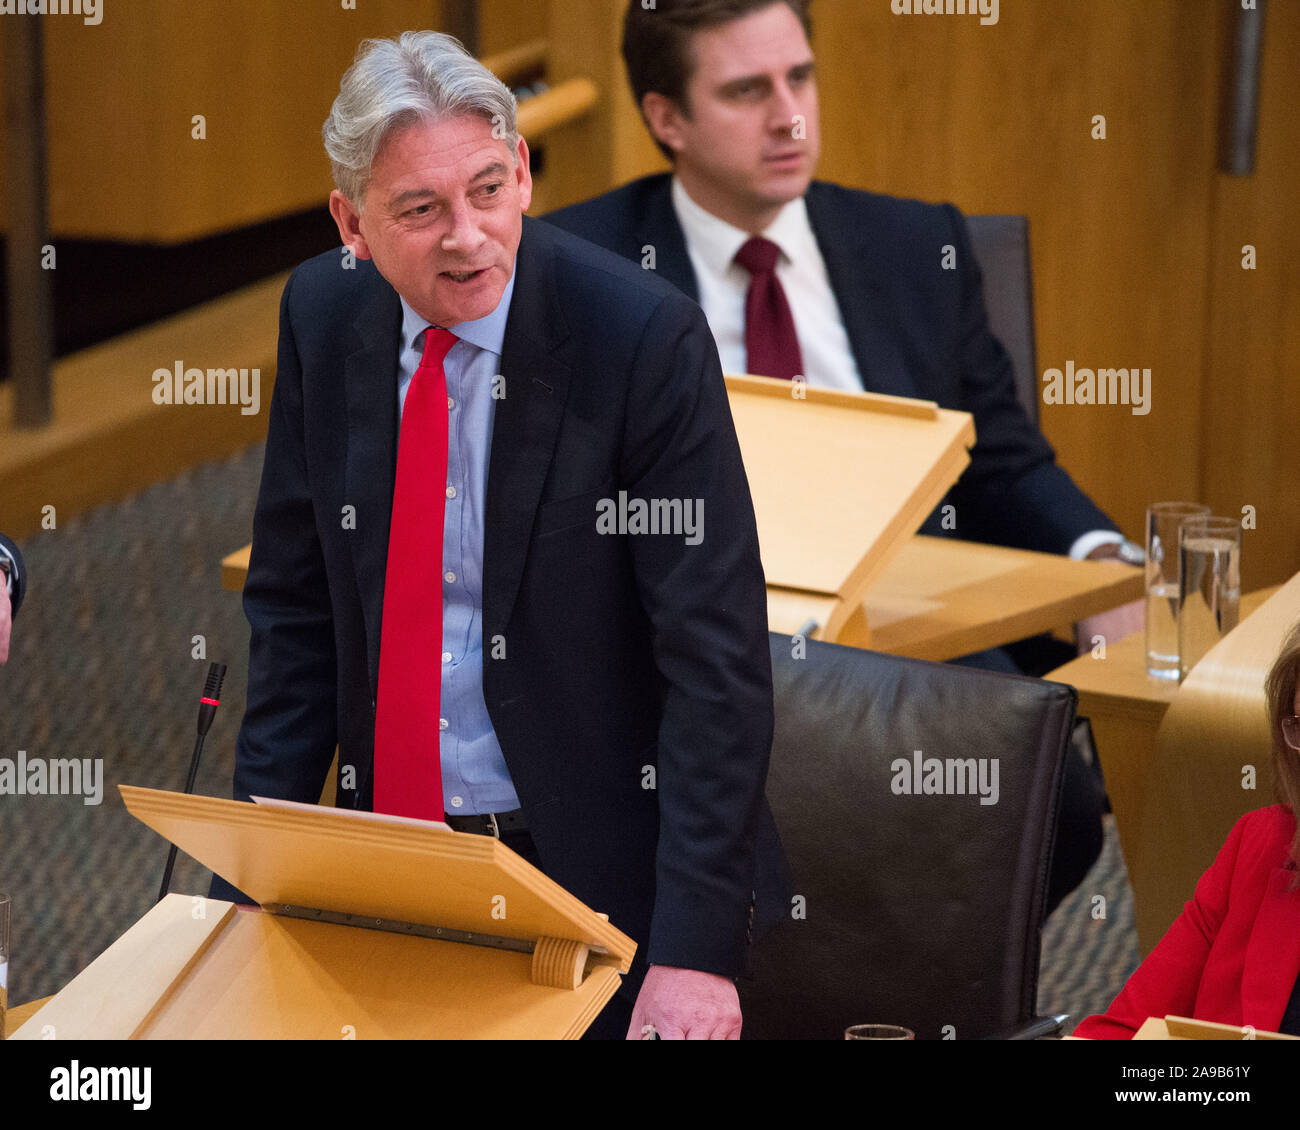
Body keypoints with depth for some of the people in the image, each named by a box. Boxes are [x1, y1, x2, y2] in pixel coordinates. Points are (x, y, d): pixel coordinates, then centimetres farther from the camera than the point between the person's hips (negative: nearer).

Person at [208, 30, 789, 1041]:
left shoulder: (645, 339, -17)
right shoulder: (323, 317, -1)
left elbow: (718, 655, -18)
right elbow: (295, 610, 7)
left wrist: (693, 948, -24)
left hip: (605, 874, -4)